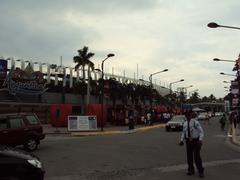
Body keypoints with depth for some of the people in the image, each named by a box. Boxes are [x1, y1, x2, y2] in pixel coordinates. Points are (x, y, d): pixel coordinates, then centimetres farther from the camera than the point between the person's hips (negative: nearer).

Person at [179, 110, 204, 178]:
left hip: (196, 141, -5)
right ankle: (191, 170, 28)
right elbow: (183, 132, 14)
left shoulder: (196, 122, -14)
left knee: (197, 156, -5)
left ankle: (200, 171, 13)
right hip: (188, 141, 5)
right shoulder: (185, 123, 3)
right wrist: (181, 140, 3)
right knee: (189, 156, 10)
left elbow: (201, 132, -12)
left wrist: (200, 140, -23)